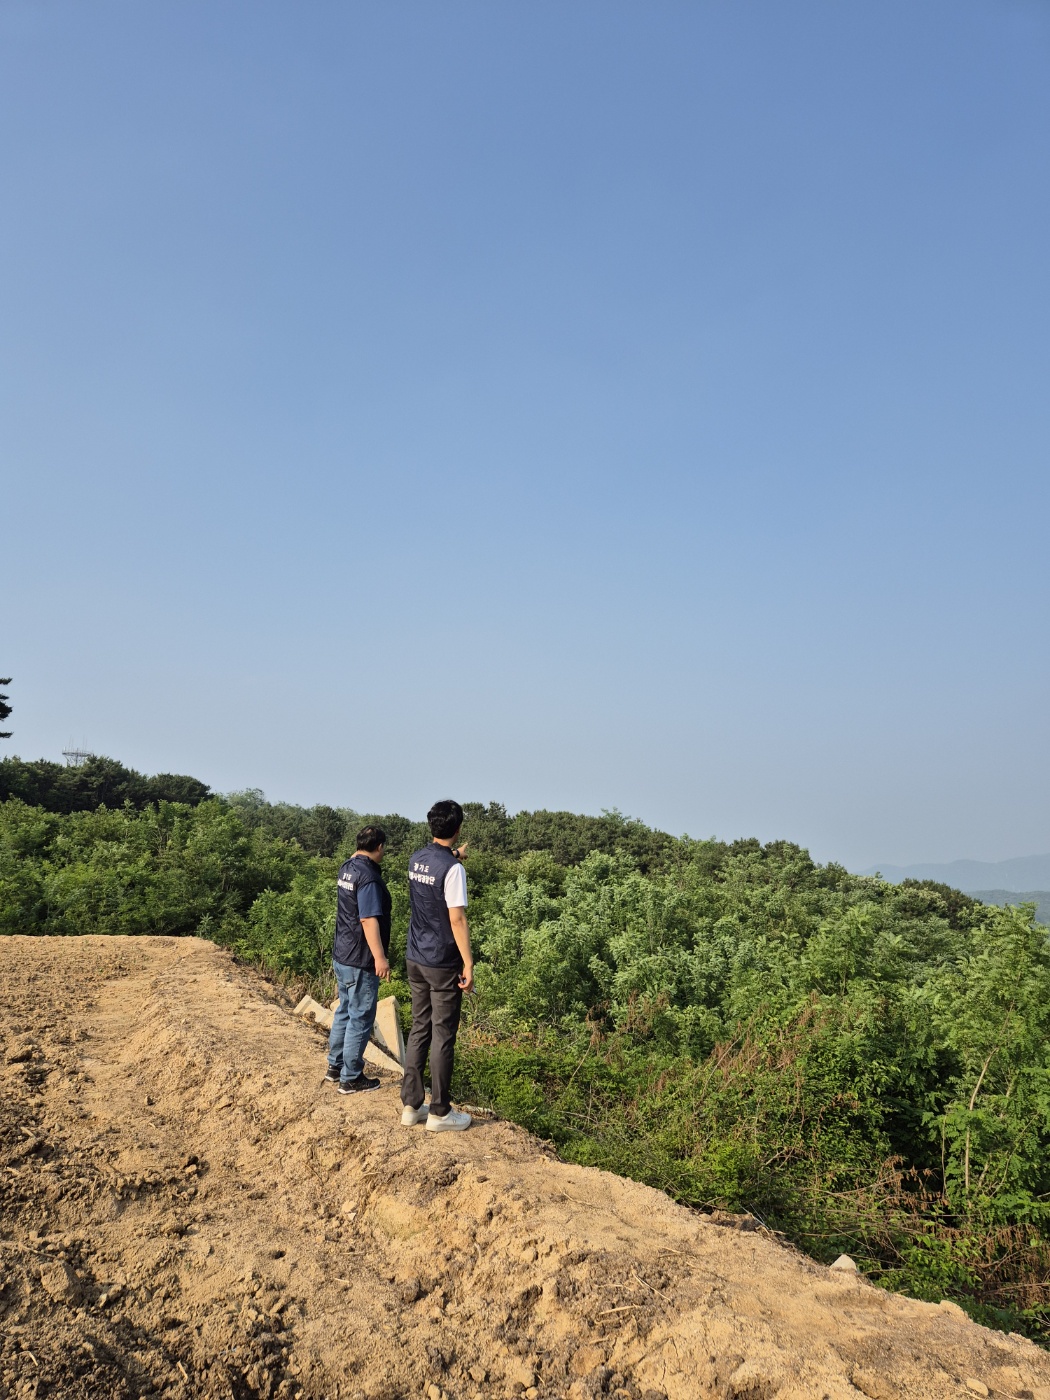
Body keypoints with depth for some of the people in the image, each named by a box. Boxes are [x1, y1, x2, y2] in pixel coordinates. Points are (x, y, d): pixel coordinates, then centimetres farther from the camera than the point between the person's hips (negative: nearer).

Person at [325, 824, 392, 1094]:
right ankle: (351, 1079, 9)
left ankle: (335, 1067, 31)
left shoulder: (347, 867, 6)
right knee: (360, 1018, 1)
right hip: (360, 961, -10)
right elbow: (368, 920, -28)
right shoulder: (368, 876, -22)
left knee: (345, 1011, 21)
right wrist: (380, 957, -29)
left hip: (342, 956, 10)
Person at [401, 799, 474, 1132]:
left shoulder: (416, 859, 4)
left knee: (419, 1029, 15)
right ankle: (439, 1112, 12)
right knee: (443, 1036, 3)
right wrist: (468, 964, -16)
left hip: (416, 958, 7)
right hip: (442, 964, -7)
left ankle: (411, 1105, 21)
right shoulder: (452, 868, -19)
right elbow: (457, 919, -20)